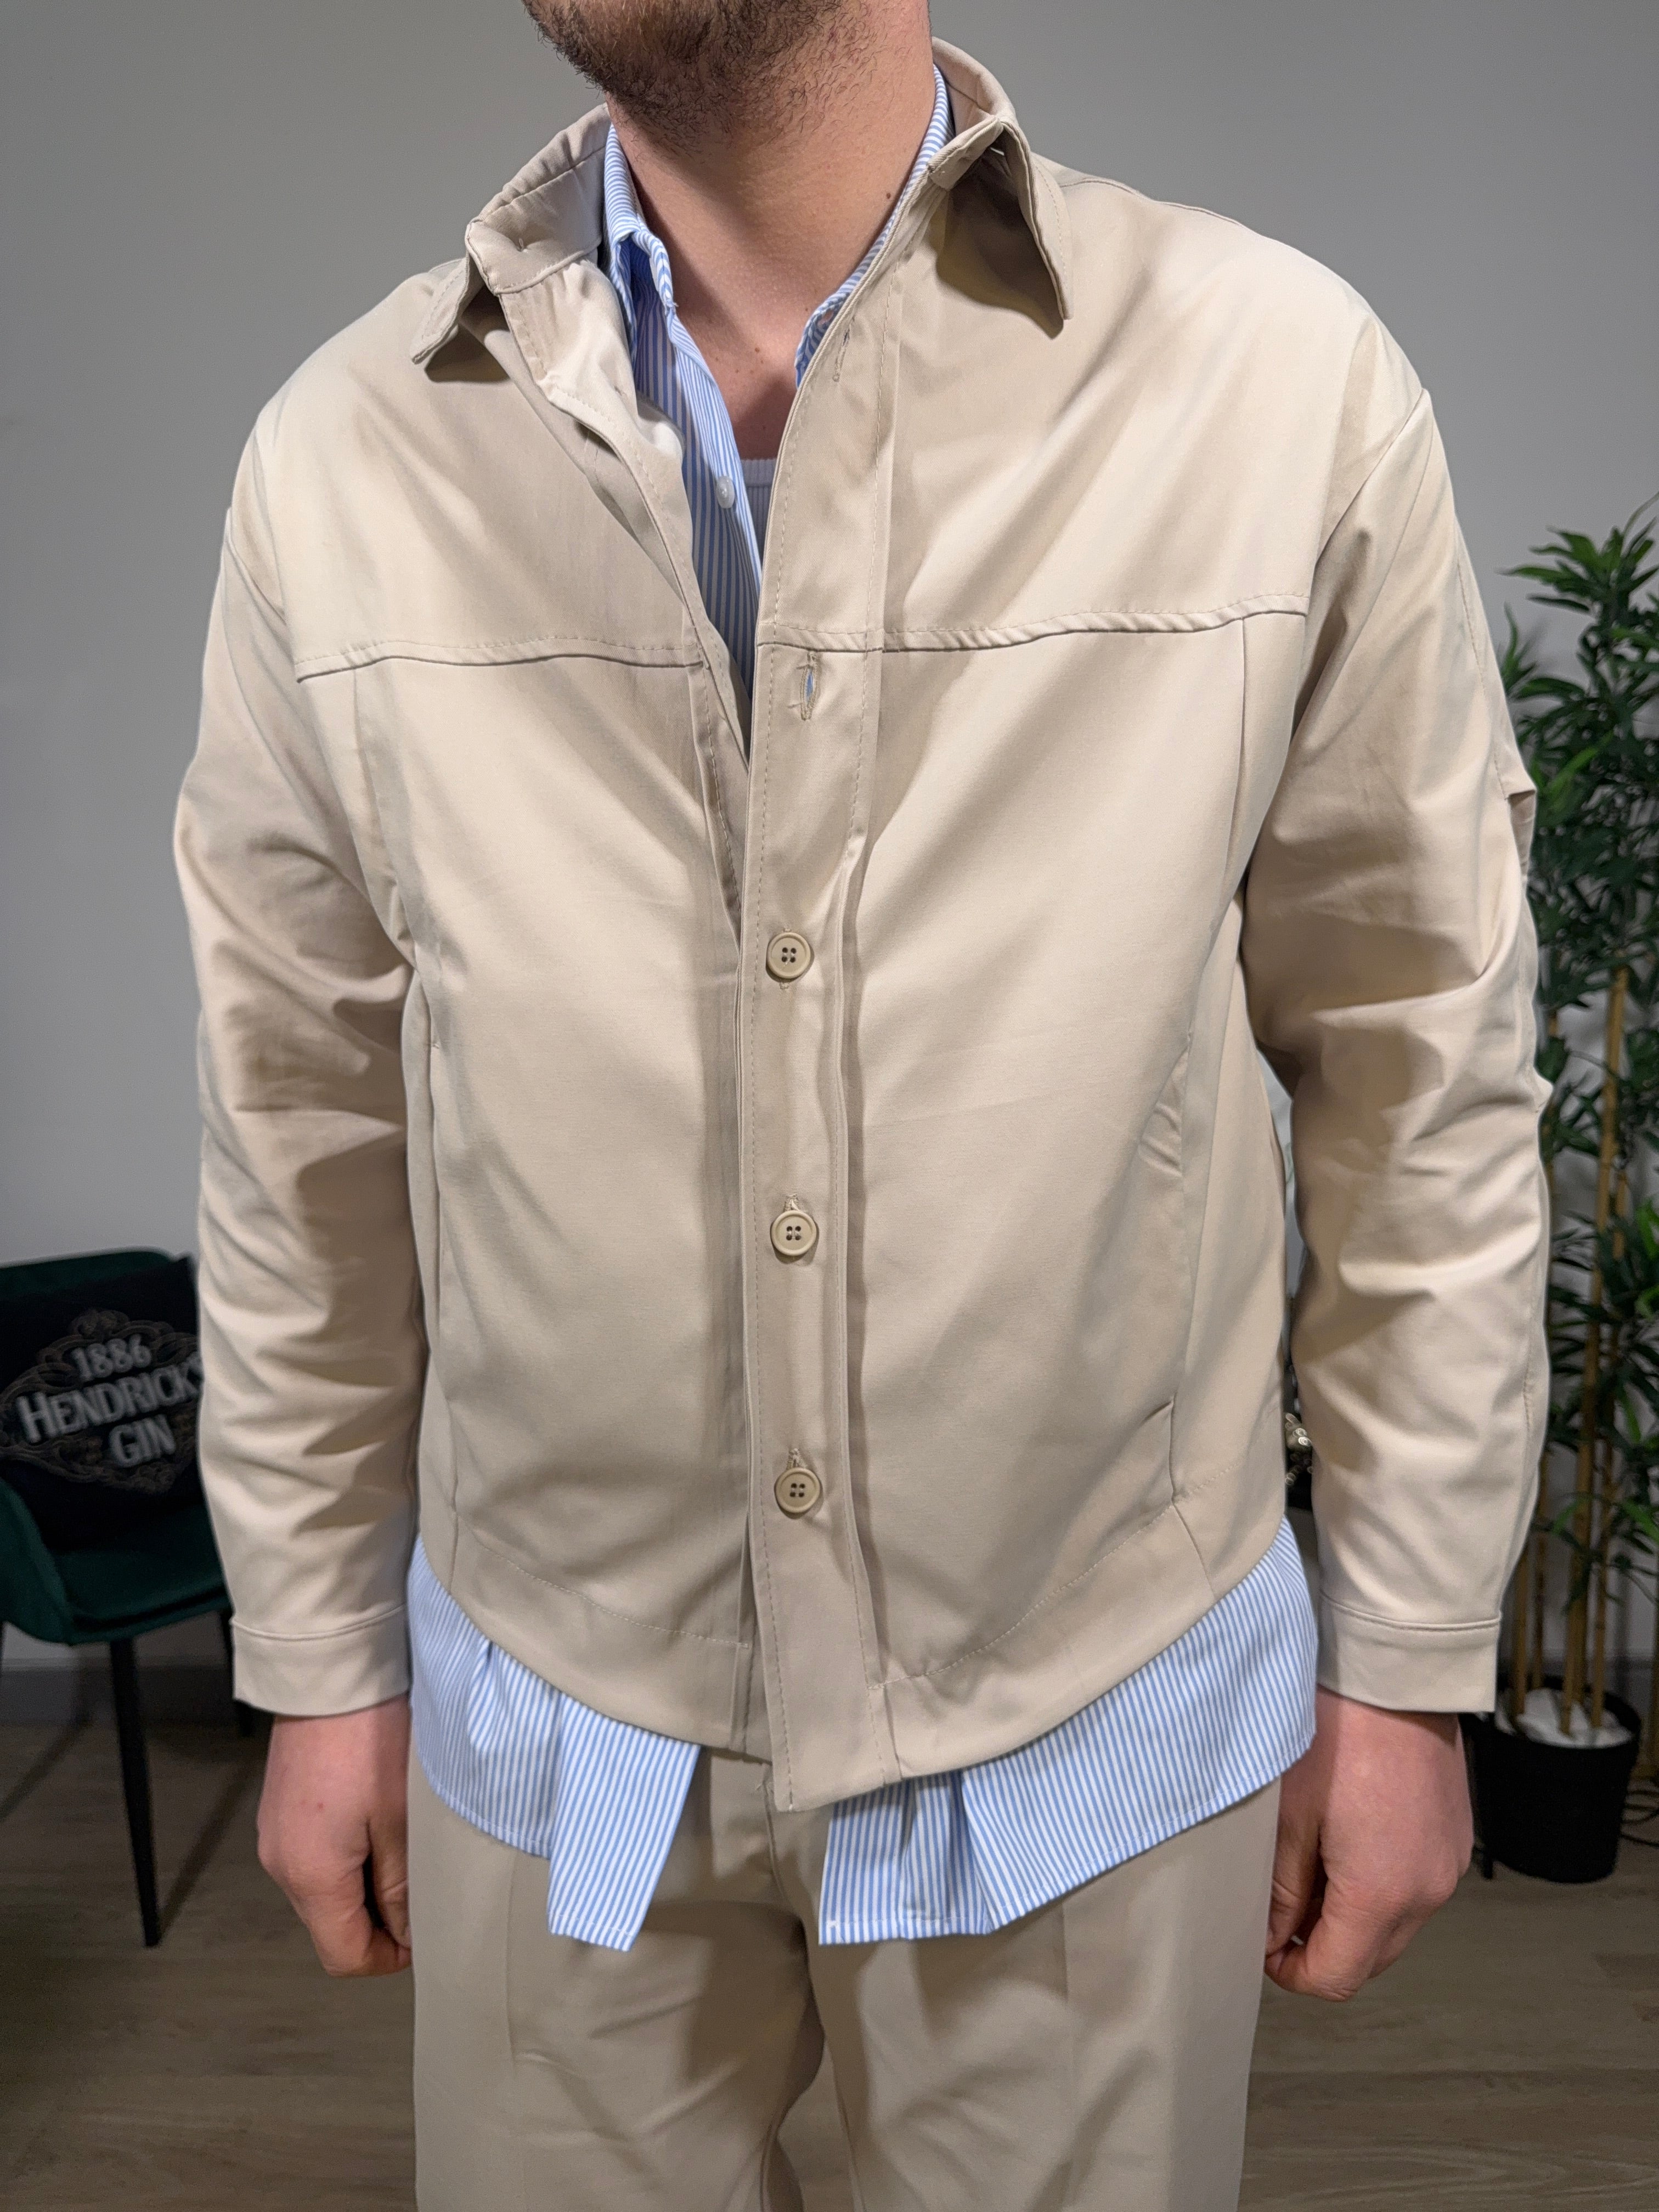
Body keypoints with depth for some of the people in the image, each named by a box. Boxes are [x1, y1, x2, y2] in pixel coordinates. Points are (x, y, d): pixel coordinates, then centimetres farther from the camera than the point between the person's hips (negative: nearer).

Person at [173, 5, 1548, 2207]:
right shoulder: (343, 461, -6)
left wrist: (1412, 1666, 1)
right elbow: (308, 1132, 2)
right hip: (556, 1721, 2)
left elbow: (1424, 1084, -4)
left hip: (1101, 1717, -1)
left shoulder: (1287, 391, -12)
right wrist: (319, 1664, 9)